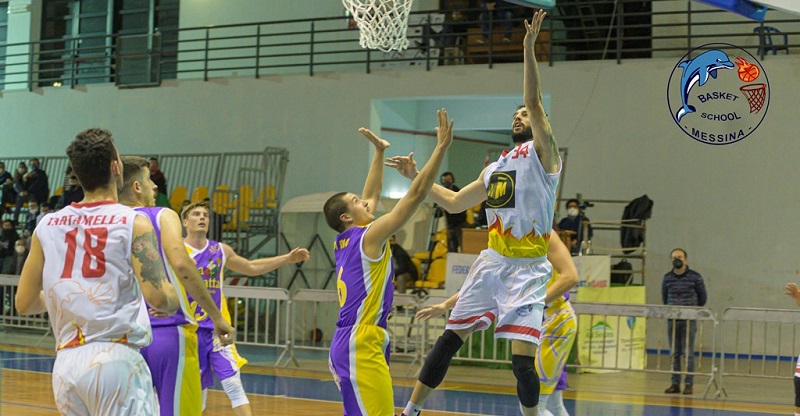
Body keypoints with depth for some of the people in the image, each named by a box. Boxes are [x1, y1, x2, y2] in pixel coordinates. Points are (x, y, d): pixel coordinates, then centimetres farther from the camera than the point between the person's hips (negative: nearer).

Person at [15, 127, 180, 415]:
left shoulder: (47, 226, 10)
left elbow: (24, 304, 13)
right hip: (115, 359, -5)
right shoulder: (134, 223, -3)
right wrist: (174, 303, 10)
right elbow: (158, 297, -13)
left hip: (65, 363, 5)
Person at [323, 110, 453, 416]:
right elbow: (416, 194, -12)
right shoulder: (370, 236, -8)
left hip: (347, 345, 10)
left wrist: (379, 152, 32)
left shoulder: (346, 241, 14)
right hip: (360, 347, -10)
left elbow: (373, 194, 29)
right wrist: (442, 147, -10)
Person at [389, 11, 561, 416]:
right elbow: (454, 202, 27)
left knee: (522, 358, -12)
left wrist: (528, 49, -26)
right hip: (492, 261, 6)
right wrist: (417, 177, 21)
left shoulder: (541, 152, -2)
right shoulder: (495, 169, 17)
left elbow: (534, 101, -18)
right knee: (450, 337, 8)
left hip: (528, 268, -6)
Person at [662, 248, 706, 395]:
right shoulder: (667, 278, 6)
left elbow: (702, 297, 9)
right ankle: (675, 383, 12)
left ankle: (689, 384, 0)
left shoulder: (695, 277, -2)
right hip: (672, 320, 3)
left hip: (689, 321, -3)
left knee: (688, 353, -4)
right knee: (674, 354, 6)